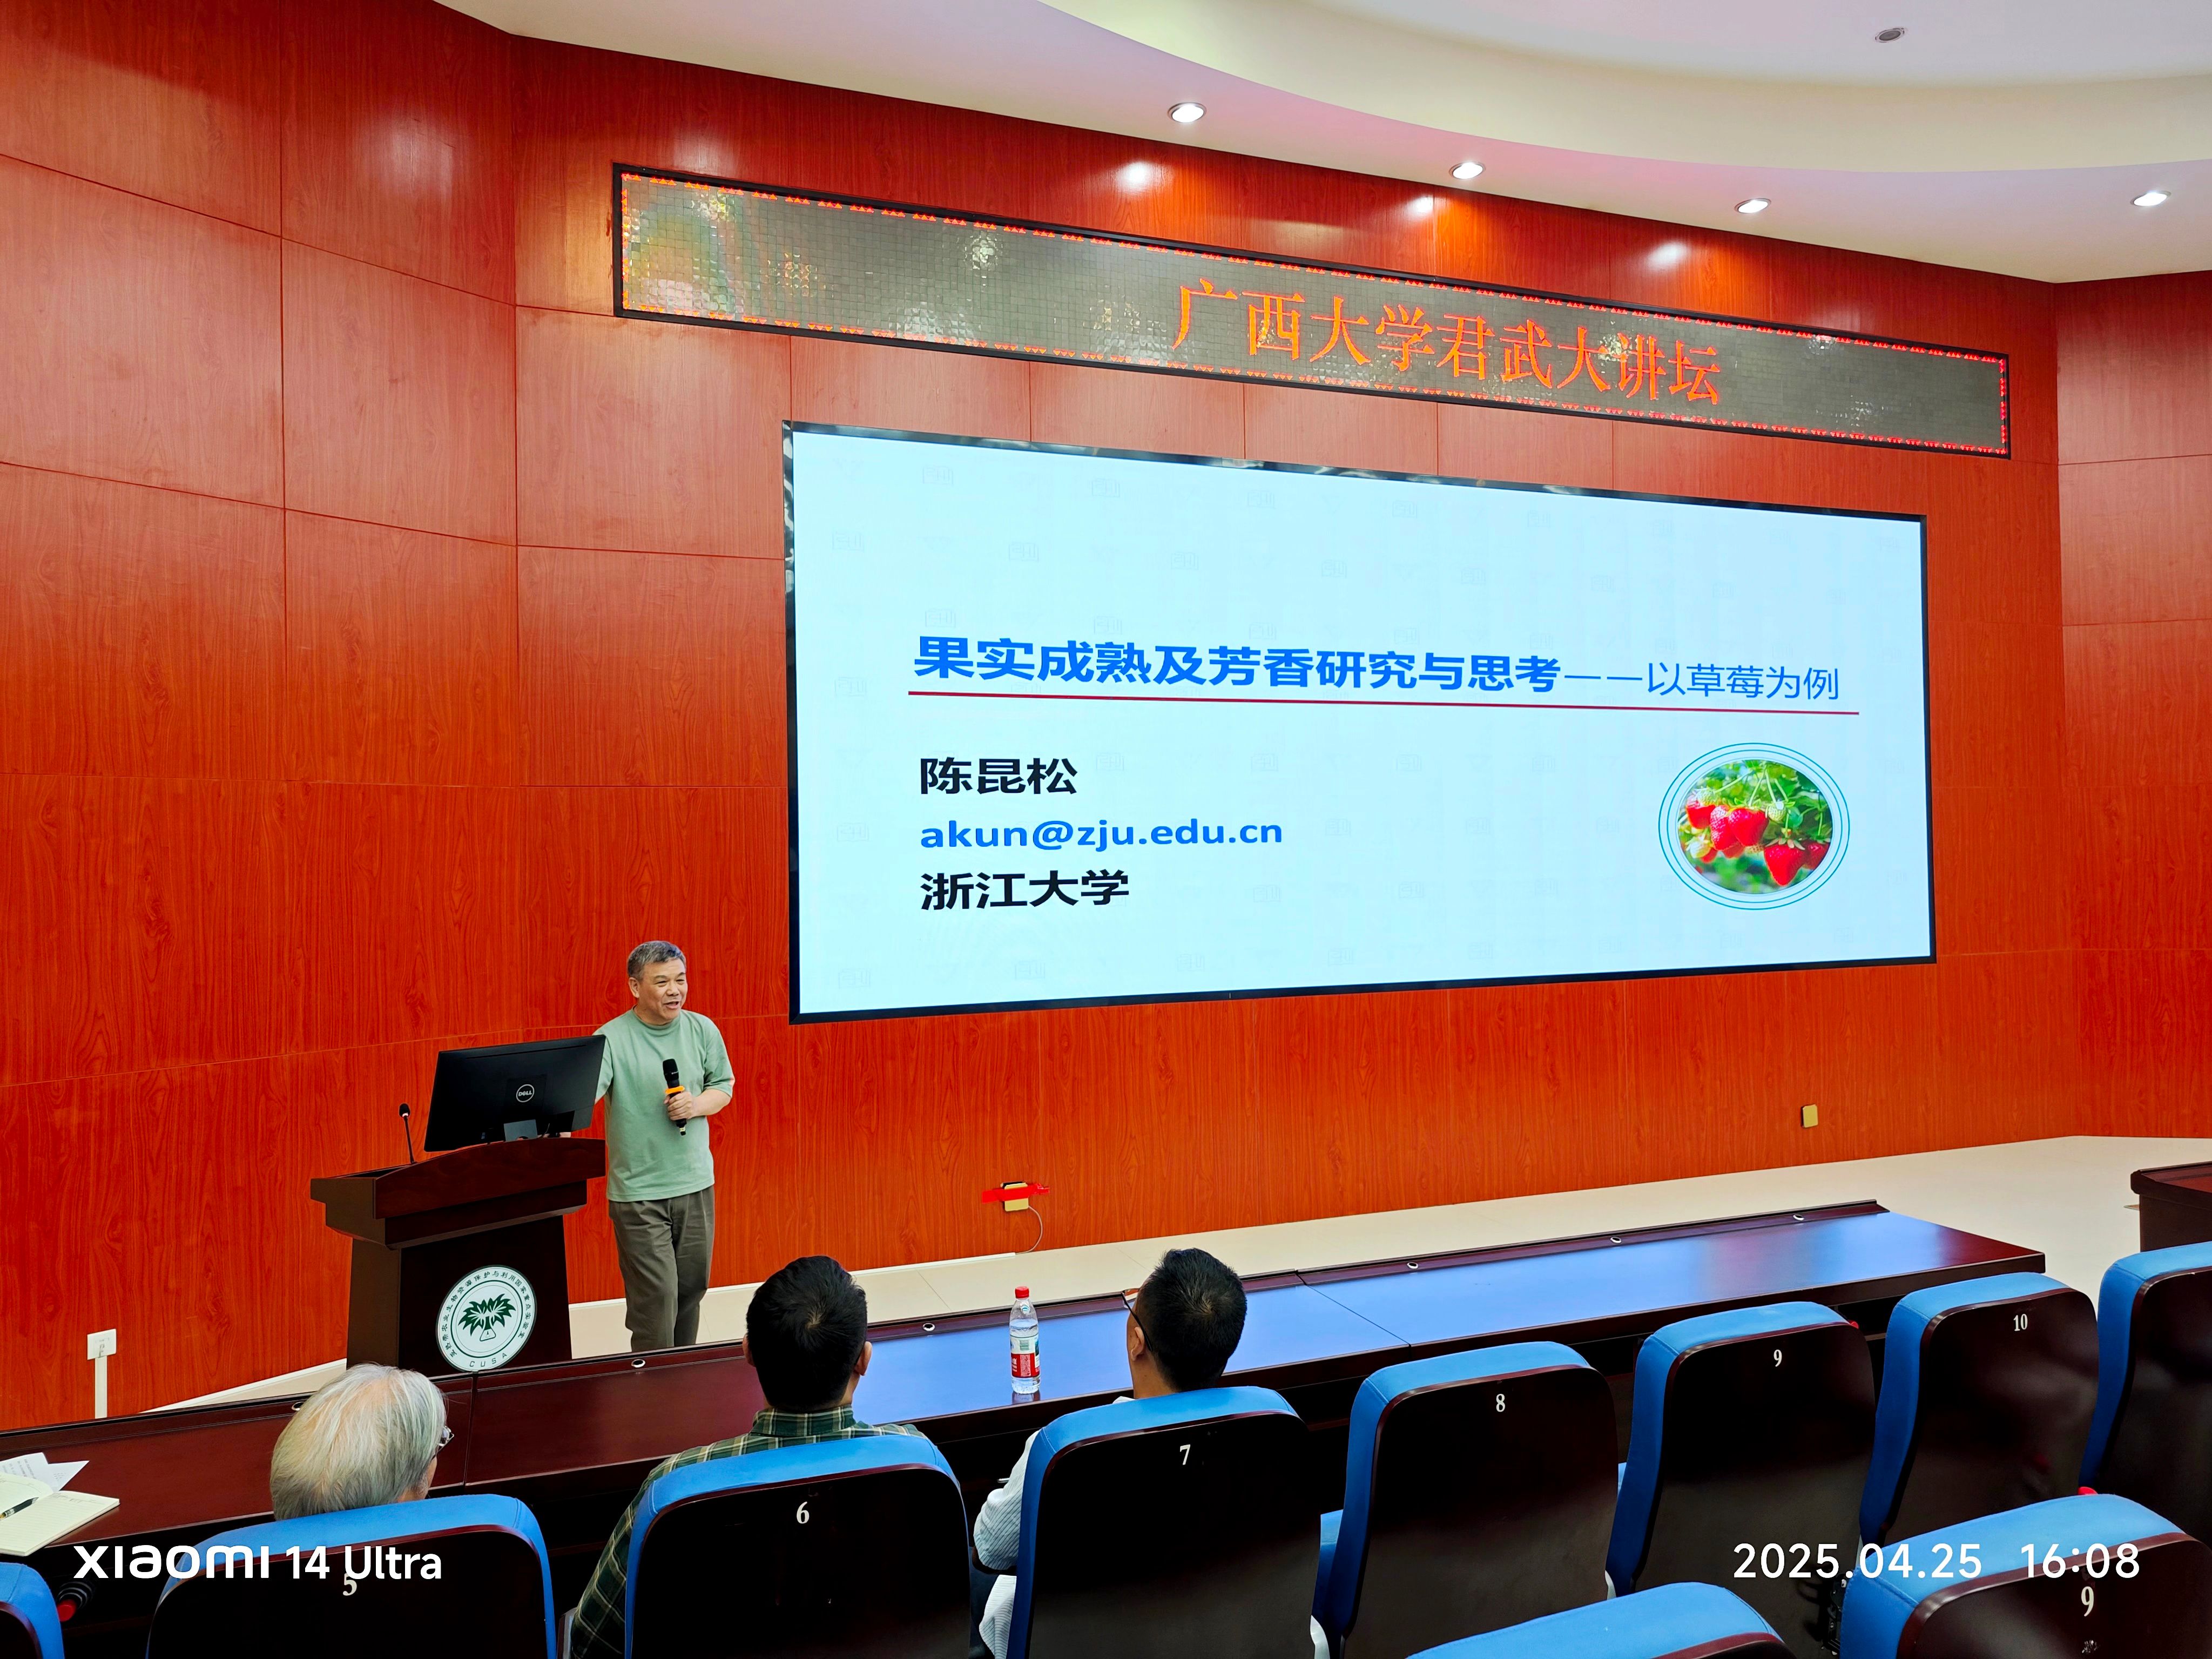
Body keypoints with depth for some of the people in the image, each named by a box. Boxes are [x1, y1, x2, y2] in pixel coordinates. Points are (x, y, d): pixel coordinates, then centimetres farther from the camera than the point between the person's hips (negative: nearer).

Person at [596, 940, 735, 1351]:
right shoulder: (613, 1038, -12)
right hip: (637, 1192, -4)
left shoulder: (702, 1029, 2)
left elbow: (723, 1087, 10)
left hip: (695, 1183, 5)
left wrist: (697, 1105, -11)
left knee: (691, 1289, 15)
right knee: (656, 1297, -6)